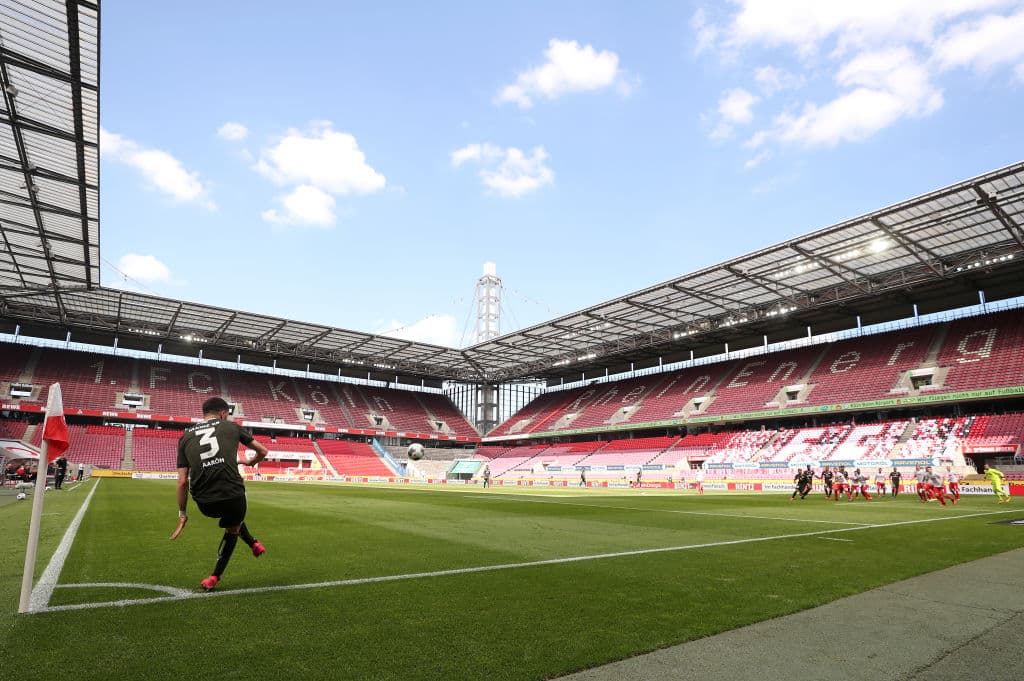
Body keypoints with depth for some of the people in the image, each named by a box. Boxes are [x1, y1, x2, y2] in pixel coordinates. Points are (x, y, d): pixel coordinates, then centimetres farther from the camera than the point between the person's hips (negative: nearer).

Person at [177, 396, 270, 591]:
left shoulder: (186, 436, 13)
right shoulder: (231, 427, 9)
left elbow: (183, 481, 8)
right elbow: (263, 451, 17)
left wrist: (182, 513, 19)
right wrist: (252, 462, 40)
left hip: (204, 504, 3)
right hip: (233, 494, -3)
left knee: (230, 515, 39)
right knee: (232, 529, 30)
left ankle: (253, 543, 45)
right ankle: (214, 578, 35)